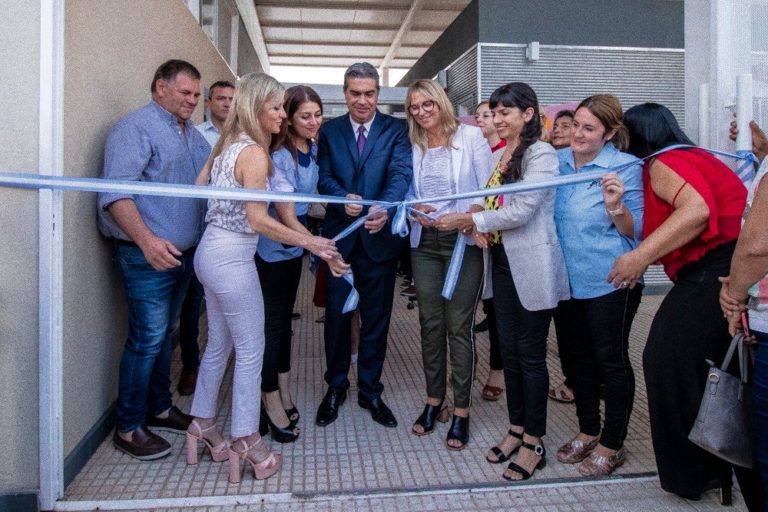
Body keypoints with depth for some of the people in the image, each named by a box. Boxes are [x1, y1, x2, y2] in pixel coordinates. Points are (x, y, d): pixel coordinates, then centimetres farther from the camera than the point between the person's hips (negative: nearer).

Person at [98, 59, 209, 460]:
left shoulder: (193, 135, 14)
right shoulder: (136, 128, -11)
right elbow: (115, 193, -22)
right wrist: (147, 240, -33)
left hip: (183, 253, 8)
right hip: (147, 256, -8)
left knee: (164, 334, 17)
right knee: (147, 340, -3)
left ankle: (159, 409, 31)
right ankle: (128, 428, 13)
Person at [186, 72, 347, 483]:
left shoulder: (227, 144, 10)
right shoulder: (253, 152, -16)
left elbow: (198, 186, 15)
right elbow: (258, 222, -21)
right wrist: (310, 243, -17)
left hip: (211, 251, 9)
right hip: (232, 257, -9)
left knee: (219, 344, 19)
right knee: (250, 350, 2)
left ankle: (202, 424, 32)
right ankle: (247, 441, 12)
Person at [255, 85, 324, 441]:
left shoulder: (313, 150, -1)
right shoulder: (279, 157, -22)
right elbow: (286, 217, -26)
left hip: (294, 248, 7)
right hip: (271, 249, -7)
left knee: (284, 319, 16)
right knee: (271, 323, 1)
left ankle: (283, 392, 29)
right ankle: (273, 403, 14)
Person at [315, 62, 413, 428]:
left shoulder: (397, 130, 1)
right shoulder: (329, 131, 7)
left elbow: (401, 174, -13)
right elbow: (324, 177, -1)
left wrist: (384, 209, -33)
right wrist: (344, 199, -23)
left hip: (380, 235, -1)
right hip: (339, 235, 1)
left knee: (376, 317, 9)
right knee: (336, 314, 10)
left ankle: (370, 391, 26)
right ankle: (335, 388, 29)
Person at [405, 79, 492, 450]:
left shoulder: (471, 136, -1)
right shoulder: (412, 146, 10)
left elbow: (488, 188, -5)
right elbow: (408, 192, 11)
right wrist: (414, 209, -11)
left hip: (462, 240, -4)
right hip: (424, 242, 4)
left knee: (459, 326, 0)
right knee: (430, 323, 10)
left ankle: (461, 409, 13)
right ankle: (433, 399, 25)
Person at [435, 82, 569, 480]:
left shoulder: (541, 155, -11)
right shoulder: (498, 156, 14)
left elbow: (522, 210, -19)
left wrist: (467, 220, -16)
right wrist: (478, 223, -6)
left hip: (532, 265, -8)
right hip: (502, 260, 8)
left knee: (531, 353, 1)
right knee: (509, 349, 13)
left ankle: (534, 443, 15)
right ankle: (516, 429, 28)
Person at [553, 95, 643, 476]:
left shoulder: (626, 168, -11)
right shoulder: (558, 161, 4)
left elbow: (636, 232, -9)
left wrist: (615, 205, -28)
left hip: (609, 282, -6)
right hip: (567, 280, 6)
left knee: (610, 360, 7)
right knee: (574, 357, 16)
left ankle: (612, 444, 26)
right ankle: (588, 431, 37)